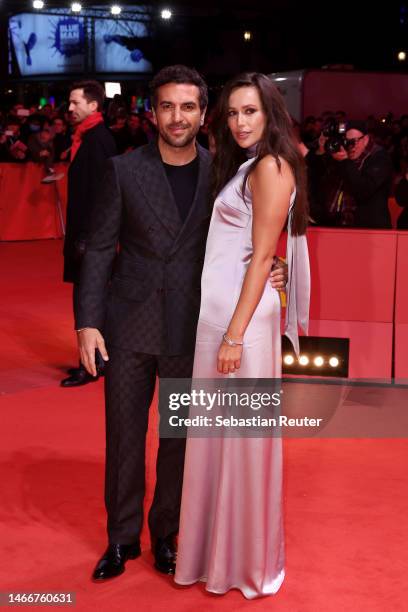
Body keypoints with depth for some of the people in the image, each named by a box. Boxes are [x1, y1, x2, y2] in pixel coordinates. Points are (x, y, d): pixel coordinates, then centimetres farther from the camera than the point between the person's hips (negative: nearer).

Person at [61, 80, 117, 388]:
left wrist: (85, 236, -21)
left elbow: (97, 192, -21)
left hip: (91, 233, -10)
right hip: (86, 230, 10)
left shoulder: (98, 140, -16)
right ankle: (99, 358, 24)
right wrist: (78, 234, 14)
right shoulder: (88, 136, 13)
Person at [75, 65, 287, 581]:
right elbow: (100, 248, -2)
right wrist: (87, 322, -9)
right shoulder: (124, 170, -3)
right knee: (124, 435, 9)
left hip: (190, 329, 1)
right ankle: (122, 538, 27)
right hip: (129, 324, 0)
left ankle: (165, 534, 31)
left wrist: (266, 270, -11)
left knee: (178, 438, 11)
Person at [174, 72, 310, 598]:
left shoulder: (272, 167, -10)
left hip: (242, 314, -9)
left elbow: (261, 258, -16)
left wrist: (236, 335, -19)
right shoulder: (243, 166, 18)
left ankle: (247, 559, 16)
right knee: (217, 435, 15)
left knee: (242, 437, 1)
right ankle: (219, 546, 28)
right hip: (215, 310, 9)